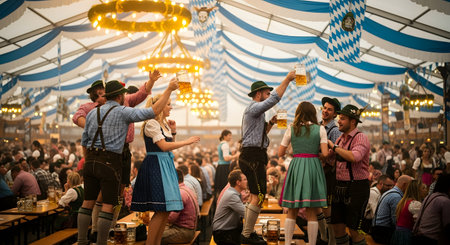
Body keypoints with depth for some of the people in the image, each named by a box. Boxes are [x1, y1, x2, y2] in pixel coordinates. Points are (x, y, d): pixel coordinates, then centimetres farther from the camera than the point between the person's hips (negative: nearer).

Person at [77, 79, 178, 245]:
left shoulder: (92, 113, 13)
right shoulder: (123, 112, -5)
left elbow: (84, 141, 16)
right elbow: (154, 112, -11)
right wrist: (169, 89, -5)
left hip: (91, 162, 6)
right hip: (110, 164, -6)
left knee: (88, 202, 12)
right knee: (108, 206, 0)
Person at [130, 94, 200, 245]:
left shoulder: (164, 124, 17)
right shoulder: (151, 124, -11)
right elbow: (164, 146, -19)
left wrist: (173, 132, 9)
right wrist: (187, 142, -14)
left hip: (166, 166, 9)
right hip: (155, 166, -9)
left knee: (166, 210, 8)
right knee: (161, 211, -12)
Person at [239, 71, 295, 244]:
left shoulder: (256, 110, 22)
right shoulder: (254, 108, -10)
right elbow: (275, 99, -21)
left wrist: (271, 123, 15)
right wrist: (287, 79, -16)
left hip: (254, 157, 11)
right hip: (253, 157, -11)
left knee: (255, 196, 13)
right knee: (258, 197, -11)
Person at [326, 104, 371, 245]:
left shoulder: (361, 138, -11)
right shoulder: (341, 138, 12)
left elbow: (355, 157, -30)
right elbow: (329, 156, 25)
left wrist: (334, 146, -19)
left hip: (356, 187, -7)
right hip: (340, 186, 8)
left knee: (353, 230, -2)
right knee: (337, 227, 11)